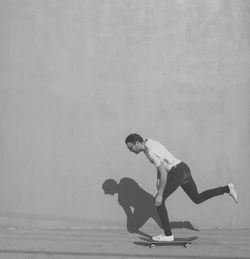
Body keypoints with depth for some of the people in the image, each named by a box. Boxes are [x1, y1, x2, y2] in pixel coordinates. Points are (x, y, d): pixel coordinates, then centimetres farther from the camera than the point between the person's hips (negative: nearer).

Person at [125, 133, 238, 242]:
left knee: (158, 201, -4)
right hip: (184, 168, 10)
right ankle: (227, 189, 17)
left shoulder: (150, 152, -21)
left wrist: (159, 195, -19)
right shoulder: (149, 142, 10)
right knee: (197, 198, 21)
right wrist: (158, 179, 20)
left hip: (177, 172, -10)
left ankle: (168, 234, 2)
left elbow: (164, 173, -23)